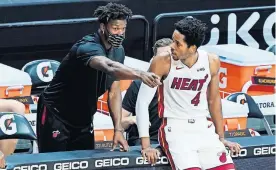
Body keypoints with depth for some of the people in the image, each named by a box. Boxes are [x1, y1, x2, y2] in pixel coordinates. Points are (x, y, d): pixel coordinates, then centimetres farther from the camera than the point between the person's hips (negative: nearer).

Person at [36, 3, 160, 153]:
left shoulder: (118, 51, -1)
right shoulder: (88, 48, -28)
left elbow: (114, 92, 2)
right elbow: (110, 68, -50)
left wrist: (118, 129, -9)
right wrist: (139, 74, -67)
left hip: (83, 118, 8)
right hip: (55, 115, -8)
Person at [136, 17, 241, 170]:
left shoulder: (212, 62, -1)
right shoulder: (162, 63, -12)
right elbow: (142, 101, -10)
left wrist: (221, 138, 17)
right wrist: (146, 145, -16)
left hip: (203, 129, 4)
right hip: (174, 130, -4)